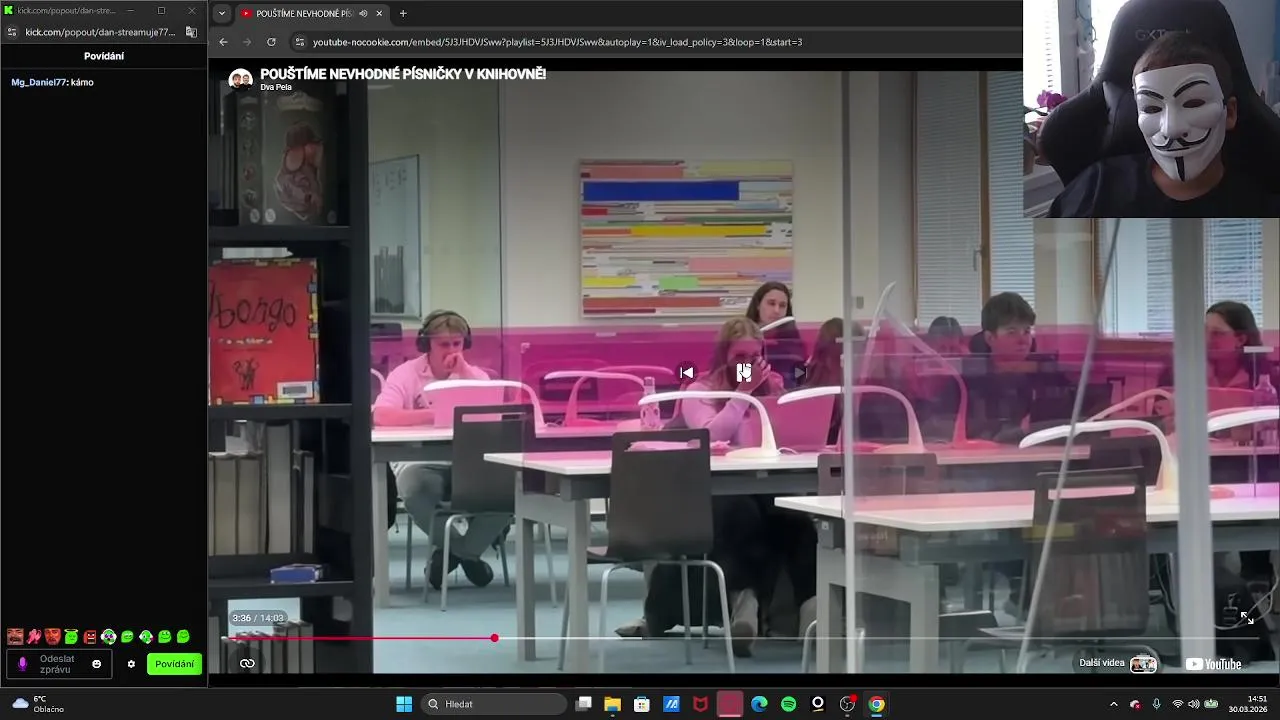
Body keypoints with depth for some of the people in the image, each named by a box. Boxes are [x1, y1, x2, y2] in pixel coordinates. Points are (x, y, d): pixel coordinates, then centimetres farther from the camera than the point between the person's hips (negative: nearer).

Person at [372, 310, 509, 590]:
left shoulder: (476, 375, 11)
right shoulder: (406, 374, 1)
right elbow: (382, 415, -16)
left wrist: (464, 372, -7)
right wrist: (434, 415, -23)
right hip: (420, 463, -3)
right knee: (415, 488, -38)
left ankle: (452, 551, -3)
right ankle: (466, 553, -10)